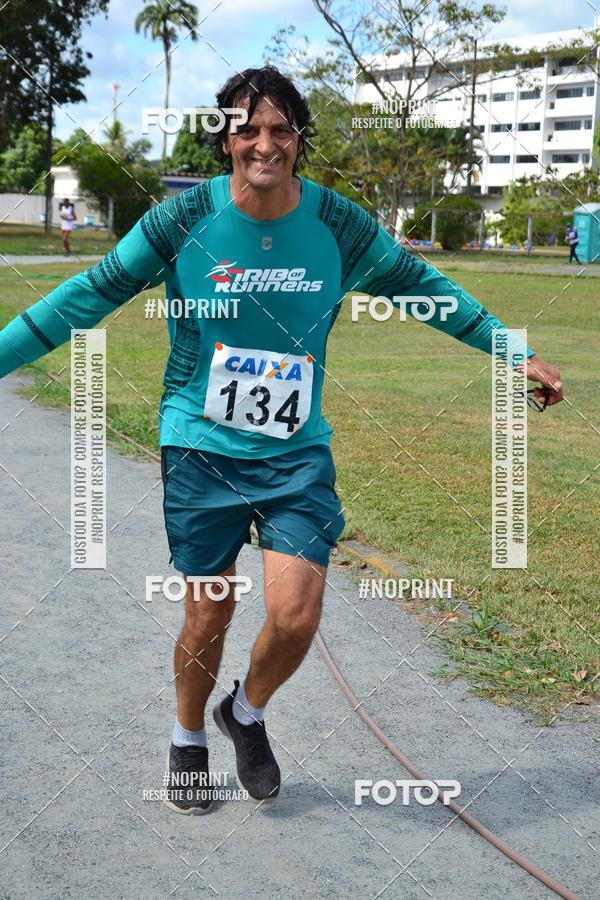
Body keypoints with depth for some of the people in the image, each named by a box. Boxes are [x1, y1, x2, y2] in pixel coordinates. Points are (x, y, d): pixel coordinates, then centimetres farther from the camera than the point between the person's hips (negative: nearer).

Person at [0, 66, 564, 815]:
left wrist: (516, 353, 12)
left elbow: (421, 286, 8)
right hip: (202, 450, -1)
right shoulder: (185, 218, -10)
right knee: (208, 619, 7)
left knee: (295, 619, -8)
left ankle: (247, 713, 26)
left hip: (298, 453, 2)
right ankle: (188, 739, 37)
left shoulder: (337, 223, -5)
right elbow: (94, 293, -4)